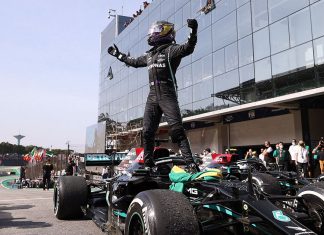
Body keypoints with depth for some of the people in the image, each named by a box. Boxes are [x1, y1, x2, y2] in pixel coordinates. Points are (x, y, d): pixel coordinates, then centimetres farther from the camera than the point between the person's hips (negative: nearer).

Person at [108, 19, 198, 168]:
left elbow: (188, 49, -18)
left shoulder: (171, 49, 0)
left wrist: (193, 32, -34)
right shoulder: (149, 55, 23)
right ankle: (148, 163, 15)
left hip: (167, 95, -7)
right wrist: (118, 55, 47)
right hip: (152, 96, 7)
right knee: (147, 131, 6)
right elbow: (134, 62, 38)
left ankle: (190, 162, -16)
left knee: (176, 128, -16)